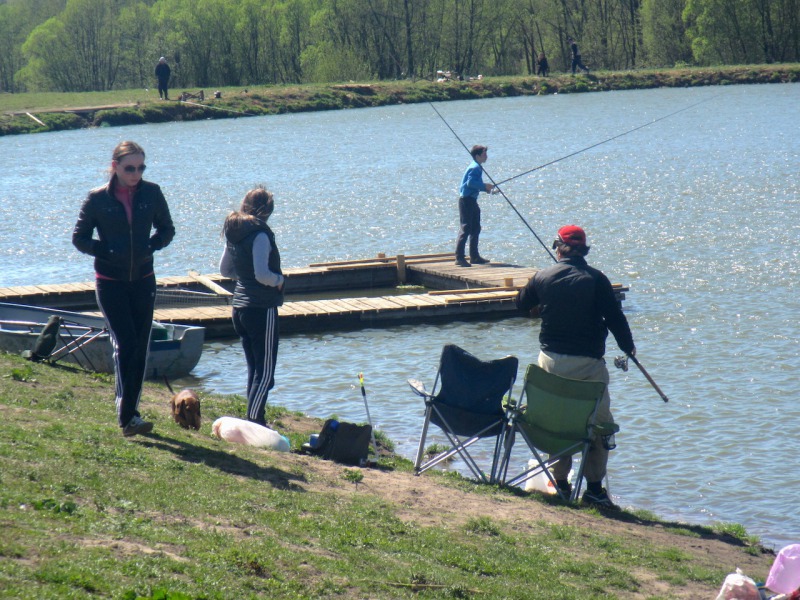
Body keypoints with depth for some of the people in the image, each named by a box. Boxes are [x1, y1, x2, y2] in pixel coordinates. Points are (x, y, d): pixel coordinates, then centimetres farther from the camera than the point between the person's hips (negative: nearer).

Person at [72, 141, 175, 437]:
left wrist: (150, 246, -8)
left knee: (141, 348, 5)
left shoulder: (151, 193, -1)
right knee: (125, 344, -13)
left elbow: (167, 229, 11)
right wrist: (107, 252, -14)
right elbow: (79, 238, -1)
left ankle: (129, 413, 16)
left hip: (143, 280, 3)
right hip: (110, 282, -3)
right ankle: (127, 416, -13)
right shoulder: (97, 198, -7)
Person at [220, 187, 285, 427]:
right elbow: (262, 274, -24)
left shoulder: (233, 232, 8)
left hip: (239, 308, 8)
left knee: (254, 369, 17)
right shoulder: (260, 234, -16)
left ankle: (254, 421, 20)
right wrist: (279, 280, -7)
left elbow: (225, 269, 19)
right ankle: (253, 423, -10)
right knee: (265, 373, -4)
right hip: (262, 309, -8)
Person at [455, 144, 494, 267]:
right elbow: (470, 182, -26)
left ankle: (474, 256, 21)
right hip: (466, 200, -11)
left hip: (471, 200, 11)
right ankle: (459, 258, -14)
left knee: (475, 229, 14)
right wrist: (484, 186, -19)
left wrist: (485, 188, 8)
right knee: (465, 229, -12)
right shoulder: (475, 168, -15)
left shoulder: (477, 167, 17)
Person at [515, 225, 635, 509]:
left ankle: (560, 482, 16)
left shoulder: (542, 277, 1)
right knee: (600, 422, 3)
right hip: (588, 362, -3)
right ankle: (594, 488, -2)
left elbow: (521, 303, 19)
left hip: (550, 359, 4)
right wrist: (628, 347, 9)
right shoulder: (595, 280, -8)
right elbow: (615, 317, -7)